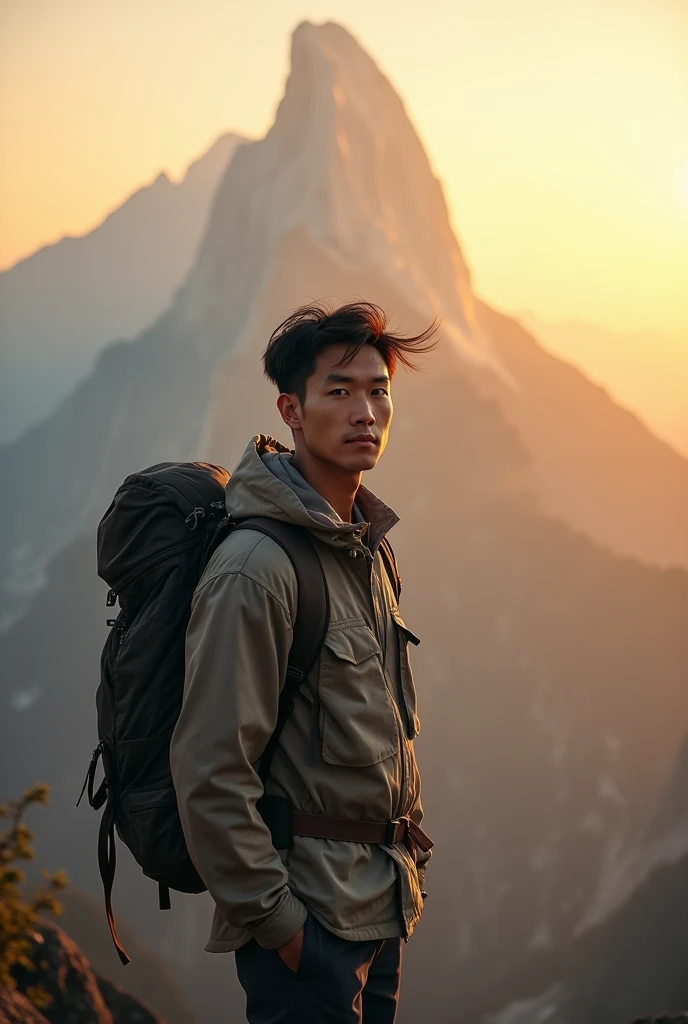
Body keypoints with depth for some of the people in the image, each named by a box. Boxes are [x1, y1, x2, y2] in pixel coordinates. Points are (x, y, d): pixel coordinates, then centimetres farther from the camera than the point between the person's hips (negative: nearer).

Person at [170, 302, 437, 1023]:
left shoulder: (370, 549, 9)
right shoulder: (254, 569, -20)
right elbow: (210, 767, -23)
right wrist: (271, 916, -19)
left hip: (380, 906, 9)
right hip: (308, 916, -8)